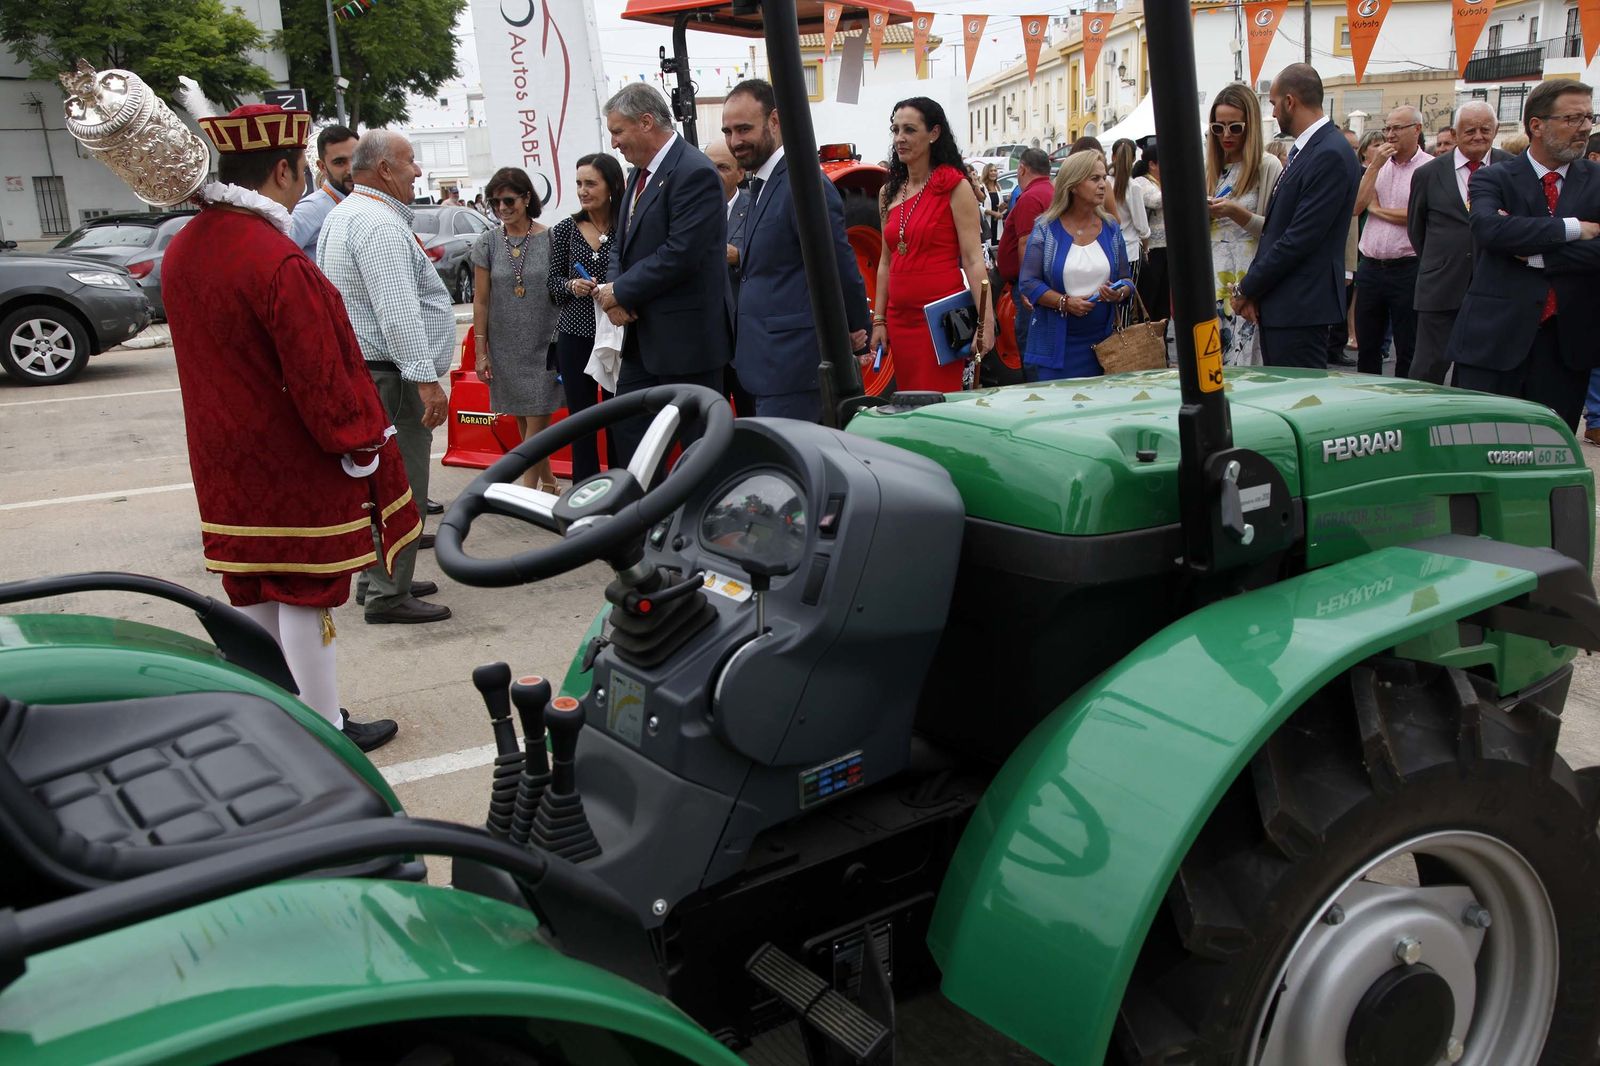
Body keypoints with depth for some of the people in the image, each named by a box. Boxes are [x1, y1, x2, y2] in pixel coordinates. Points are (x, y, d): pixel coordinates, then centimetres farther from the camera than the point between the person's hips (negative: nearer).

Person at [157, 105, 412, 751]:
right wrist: (359, 444, -11)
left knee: (257, 595, 17)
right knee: (307, 596, 2)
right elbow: (320, 375, -21)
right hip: (296, 467, -8)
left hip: (226, 465, 8)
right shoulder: (279, 262, -23)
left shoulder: (182, 250, 5)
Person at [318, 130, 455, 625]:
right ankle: (388, 594, -2)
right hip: (390, 374, -11)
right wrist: (426, 378, -27)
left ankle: (376, 577, 27)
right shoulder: (379, 223, -17)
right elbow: (398, 312, -25)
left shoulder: (343, 215, 17)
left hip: (361, 369, 11)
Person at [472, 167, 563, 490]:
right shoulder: (487, 243, 2)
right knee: (522, 420, 9)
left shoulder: (550, 239, -3)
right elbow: (481, 301, 4)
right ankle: (548, 483, 24)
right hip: (505, 346, 3)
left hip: (544, 343, -2)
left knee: (537, 420, -4)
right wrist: (481, 351, 2)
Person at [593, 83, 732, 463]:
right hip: (643, 333, 9)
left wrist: (622, 292, -13)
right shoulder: (640, 174, 14)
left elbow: (680, 254, -23)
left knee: (699, 439, 1)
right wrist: (614, 290, -3)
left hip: (686, 336, -9)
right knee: (628, 429, 12)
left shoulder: (694, 173, -15)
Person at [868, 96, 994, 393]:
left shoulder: (954, 188, -6)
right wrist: (879, 320, 10)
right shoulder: (889, 193, 11)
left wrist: (985, 322, -20)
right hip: (900, 317, 6)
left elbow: (973, 260, -12)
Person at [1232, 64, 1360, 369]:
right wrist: (1252, 288, 6)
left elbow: (1300, 238, -19)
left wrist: (1248, 288, -11)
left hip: (1301, 306, -9)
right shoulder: (1302, 150, 16)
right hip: (1275, 303, 9)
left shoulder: (1331, 155, -15)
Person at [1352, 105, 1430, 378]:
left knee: (1408, 350, 3)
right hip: (1370, 267, 6)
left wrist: (1376, 209, -3)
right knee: (1367, 346, 13)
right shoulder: (1379, 164, 11)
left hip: (1407, 270, -5)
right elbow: (1356, 205, 0)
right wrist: (1375, 166, -6)